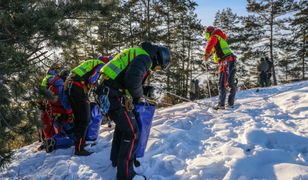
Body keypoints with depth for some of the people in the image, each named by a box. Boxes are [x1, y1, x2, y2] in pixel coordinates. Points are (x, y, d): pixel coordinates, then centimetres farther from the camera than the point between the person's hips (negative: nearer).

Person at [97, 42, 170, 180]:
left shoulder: (137, 53, 21)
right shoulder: (145, 57, -10)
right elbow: (132, 80, -25)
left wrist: (138, 94, 20)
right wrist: (139, 96, -6)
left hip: (105, 90, 10)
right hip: (113, 95, -10)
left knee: (122, 125, 26)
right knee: (131, 131, -5)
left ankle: (116, 159, 40)